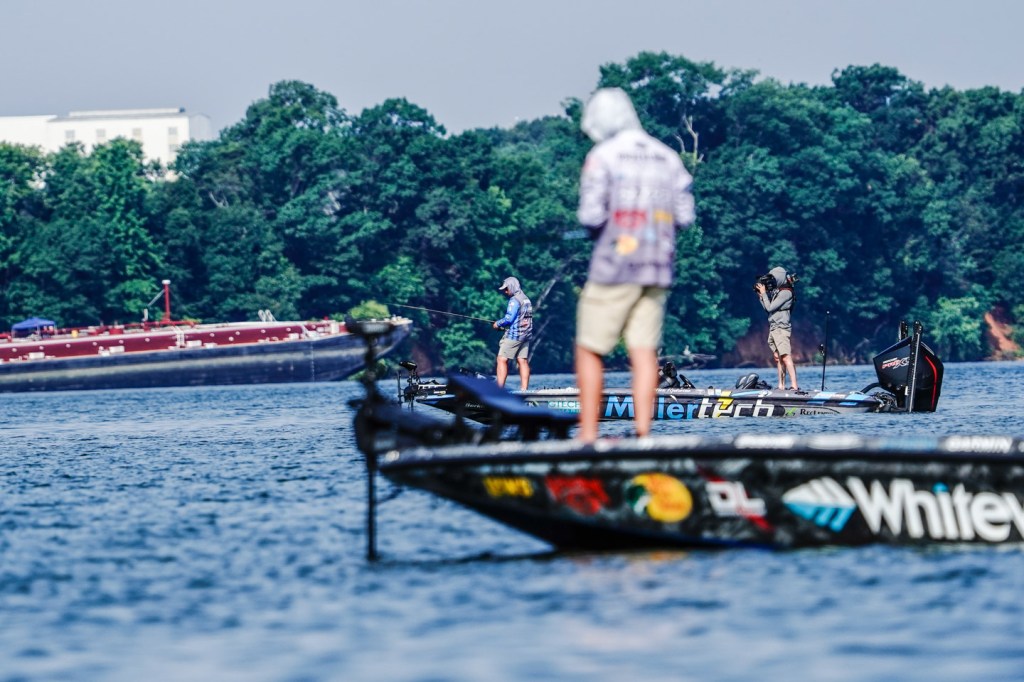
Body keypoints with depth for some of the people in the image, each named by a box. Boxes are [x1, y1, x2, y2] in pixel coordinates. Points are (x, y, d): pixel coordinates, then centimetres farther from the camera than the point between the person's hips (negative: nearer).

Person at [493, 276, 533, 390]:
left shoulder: (514, 300, -13)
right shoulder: (526, 300, 16)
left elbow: (509, 319, -19)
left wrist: (498, 324, -1)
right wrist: (504, 325, 17)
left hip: (514, 335, -9)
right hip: (526, 335, 9)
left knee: (502, 360, -6)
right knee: (523, 361, 5)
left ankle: (500, 388, -12)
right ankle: (524, 388, -1)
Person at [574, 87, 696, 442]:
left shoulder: (603, 156, -6)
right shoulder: (669, 157, 10)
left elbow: (591, 216, -12)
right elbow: (684, 216, 8)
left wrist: (597, 230, 9)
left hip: (614, 266, -5)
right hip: (657, 268, 5)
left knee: (590, 350, 3)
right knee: (644, 351, 3)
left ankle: (588, 433, -1)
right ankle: (643, 432, -6)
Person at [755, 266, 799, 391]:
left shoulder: (786, 293, -11)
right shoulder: (776, 291, 15)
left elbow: (769, 307, -15)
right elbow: (767, 308, 19)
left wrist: (763, 293, -5)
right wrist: (760, 295, 13)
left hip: (781, 328, -9)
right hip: (773, 328, 9)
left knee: (786, 357, -17)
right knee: (778, 358, 7)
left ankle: (794, 385, -23)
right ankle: (781, 385, 8)